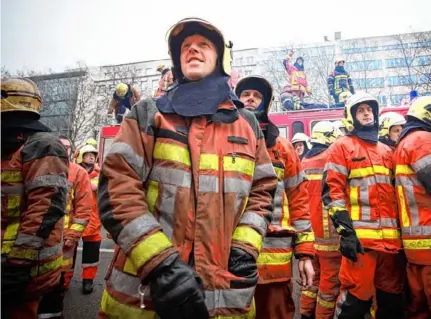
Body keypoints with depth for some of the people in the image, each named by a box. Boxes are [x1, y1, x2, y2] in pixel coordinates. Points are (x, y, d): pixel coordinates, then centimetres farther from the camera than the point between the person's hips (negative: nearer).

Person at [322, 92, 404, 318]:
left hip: (391, 237, 7)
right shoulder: (342, 146, 2)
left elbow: (395, 192, 24)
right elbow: (332, 190, -8)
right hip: (359, 236, -7)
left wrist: (401, 231, 17)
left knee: (392, 299, 14)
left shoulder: (386, 151, 22)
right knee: (356, 298, -8)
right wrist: (345, 230, -16)